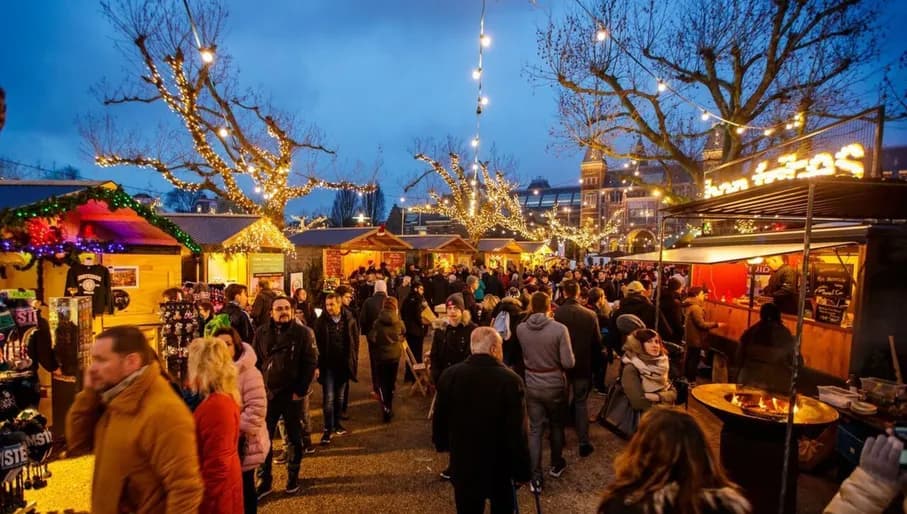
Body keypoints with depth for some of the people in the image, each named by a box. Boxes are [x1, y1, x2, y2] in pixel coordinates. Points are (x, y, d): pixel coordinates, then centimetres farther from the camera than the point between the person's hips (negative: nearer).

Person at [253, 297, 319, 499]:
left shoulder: (303, 333, -8)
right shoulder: (262, 333, 1)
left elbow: (310, 364, -8)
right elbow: (255, 362, 7)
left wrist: (300, 391, -11)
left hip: (292, 394, -2)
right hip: (267, 394, 2)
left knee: (294, 438, 13)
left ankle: (293, 477, 31)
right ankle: (264, 481, 25)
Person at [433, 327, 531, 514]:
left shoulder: (449, 375, -12)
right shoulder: (511, 381, -23)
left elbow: (439, 418, 1)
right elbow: (518, 434, -20)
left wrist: (441, 444, 19)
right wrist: (522, 470, -7)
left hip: (463, 463, 2)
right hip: (500, 466, -2)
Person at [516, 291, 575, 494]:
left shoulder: (520, 329, -10)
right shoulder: (559, 329, -19)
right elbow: (568, 363, -17)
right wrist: (555, 359, 3)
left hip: (532, 385, 2)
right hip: (555, 384, -1)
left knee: (535, 430, 10)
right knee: (556, 426, 22)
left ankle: (535, 478, 14)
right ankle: (556, 465, 41)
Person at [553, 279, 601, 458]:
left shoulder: (556, 314, -17)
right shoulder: (590, 315, -12)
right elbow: (597, 342, -2)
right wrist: (596, 362, 13)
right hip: (583, 365, 0)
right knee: (581, 402, 12)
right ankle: (584, 443, 11)